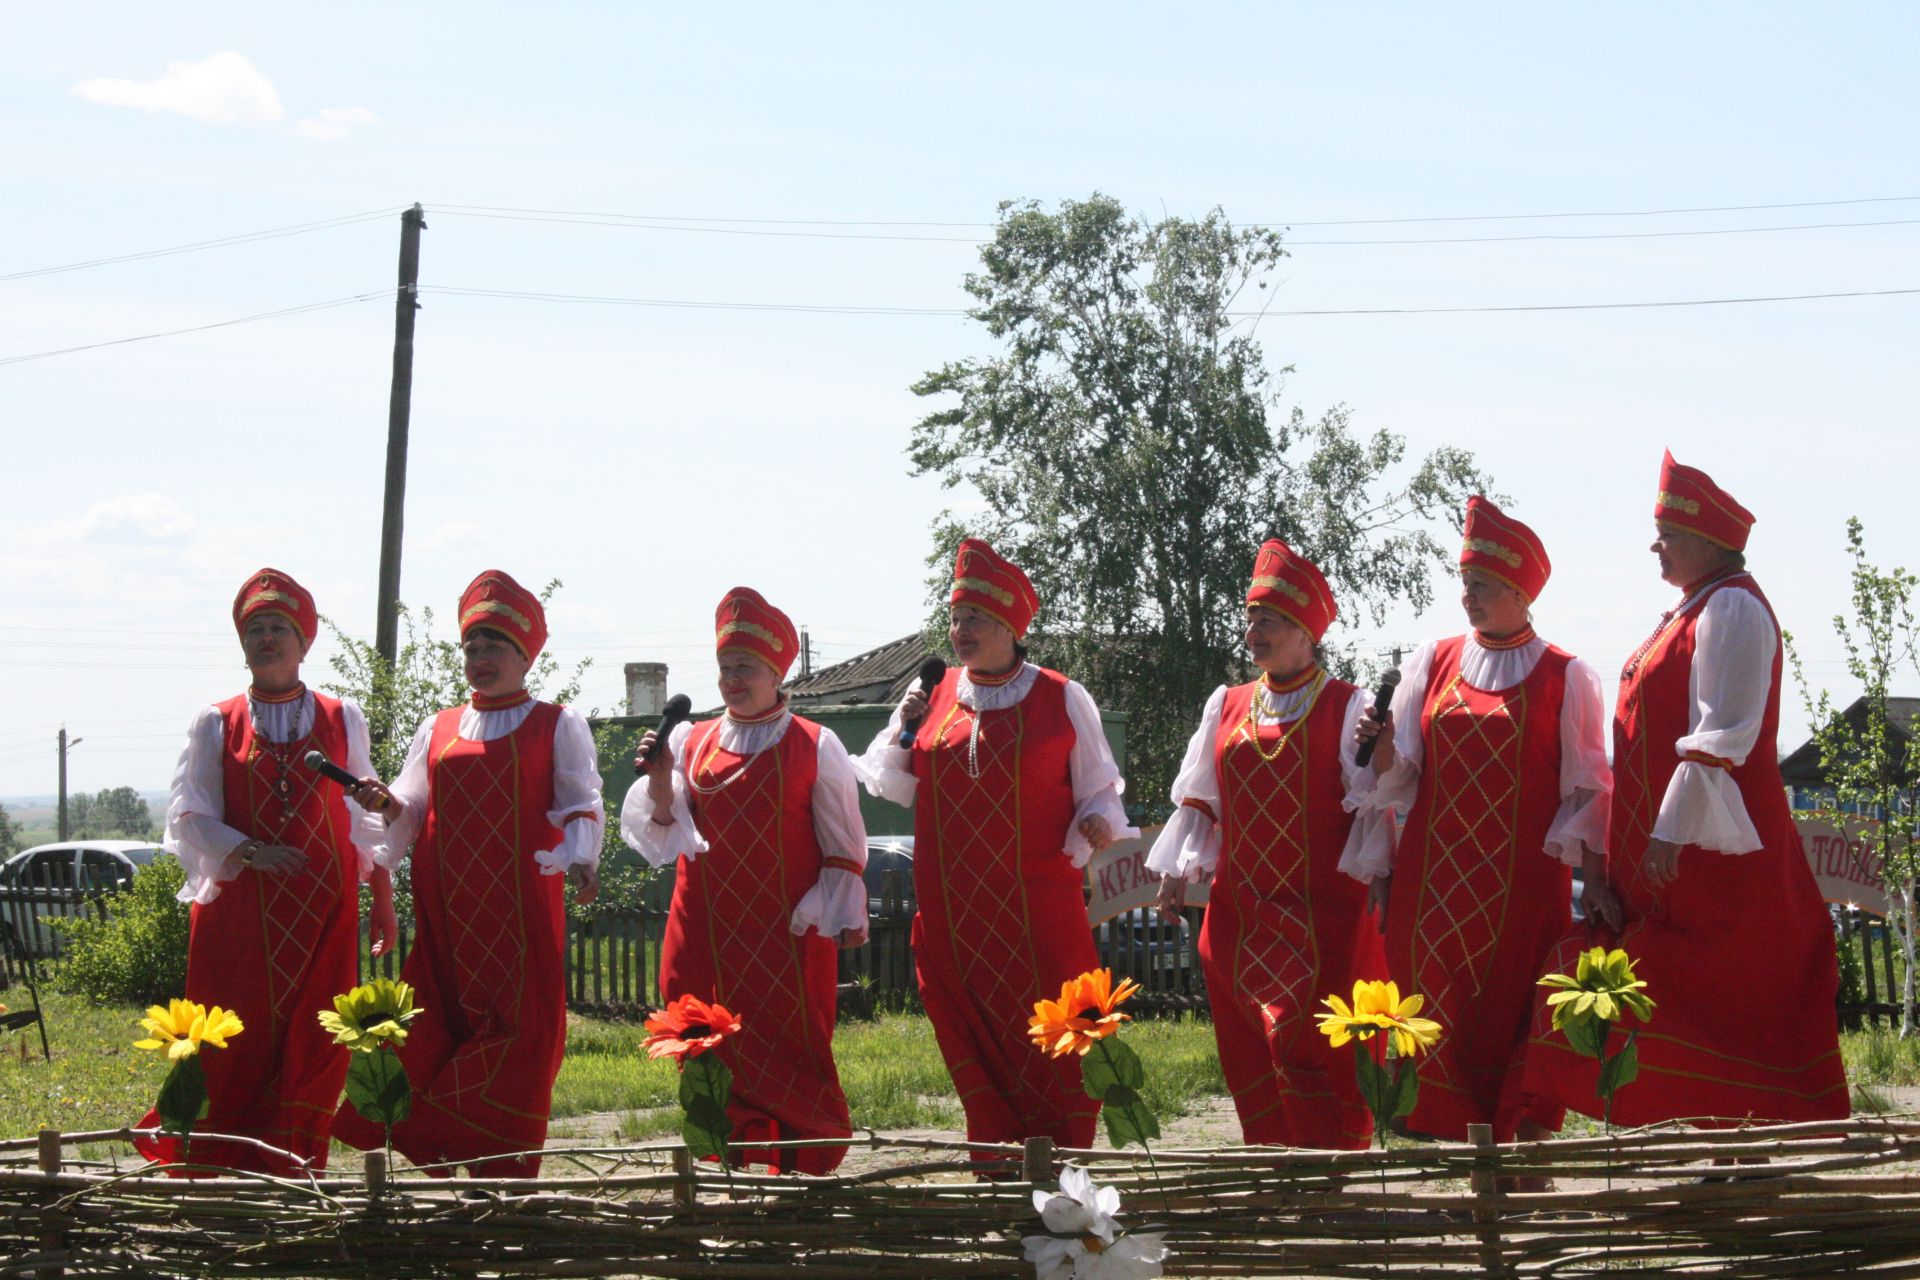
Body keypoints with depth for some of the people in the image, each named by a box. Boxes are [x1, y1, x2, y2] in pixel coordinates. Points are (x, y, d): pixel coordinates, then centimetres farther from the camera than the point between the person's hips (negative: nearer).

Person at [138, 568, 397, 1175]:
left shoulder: (343, 720, 11)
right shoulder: (216, 724, 7)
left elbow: (365, 819, 15)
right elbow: (187, 817, 2)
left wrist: (383, 898, 11)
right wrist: (249, 852, -14)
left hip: (323, 909, 1)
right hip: (241, 908, -1)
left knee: (312, 1053, -4)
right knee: (234, 1052, -4)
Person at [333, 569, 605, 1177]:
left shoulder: (557, 726, 9)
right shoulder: (438, 730, 18)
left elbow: (580, 805, 1)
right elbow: (412, 812, 16)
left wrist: (581, 860, -18)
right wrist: (388, 807, -6)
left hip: (522, 904, -3)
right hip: (448, 910, 3)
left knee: (521, 1029, -8)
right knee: (438, 1028, -2)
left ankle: (506, 1175, -5)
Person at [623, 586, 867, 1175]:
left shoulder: (815, 747, 2)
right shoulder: (690, 743, 9)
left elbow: (842, 846, 5)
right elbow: (663, 833, 5)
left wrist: (845, 917, 0)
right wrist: (658, 781, -12)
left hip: (787, 928, -3)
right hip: (709, 926, 3)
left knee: (791, 1049, -5)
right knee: (713, 1055, 0)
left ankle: (799, 1169, 2)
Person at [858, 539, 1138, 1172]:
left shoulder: (1061, 699, 1)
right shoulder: (931, 698, 10)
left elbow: (1098, 788, 6)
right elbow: (901, 789, 18)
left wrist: (1096, 823, -14)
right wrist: (901, 735, 1)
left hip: (1038, 900, -3)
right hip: (954, 902, 3)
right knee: (970, 1027, 4)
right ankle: (997, 1155, 13)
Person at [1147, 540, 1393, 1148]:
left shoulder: (1348, 709, -1)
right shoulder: (1227, 706, 14)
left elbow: (1374, 803, -4)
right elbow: (1197, 800, 18)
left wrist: (1366, 875, -15)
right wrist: (1176, 873, 9)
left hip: (1324, 914, -5)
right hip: (1240, 911, 5)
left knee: (1309, 1046, -11)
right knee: (1250, 1053, 6)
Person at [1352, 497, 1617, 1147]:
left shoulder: (1565, 678, 2)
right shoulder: (1433, 662, 11)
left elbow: (1586, 788, 1)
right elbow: (1400, 773, 12)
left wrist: (1593, 879, -7)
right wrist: (1381, 746, -9)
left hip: (1523, 883, -3)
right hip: (1435, 881, 3)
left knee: (1518, 1014, -6)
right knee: (1442, 1018, -2)